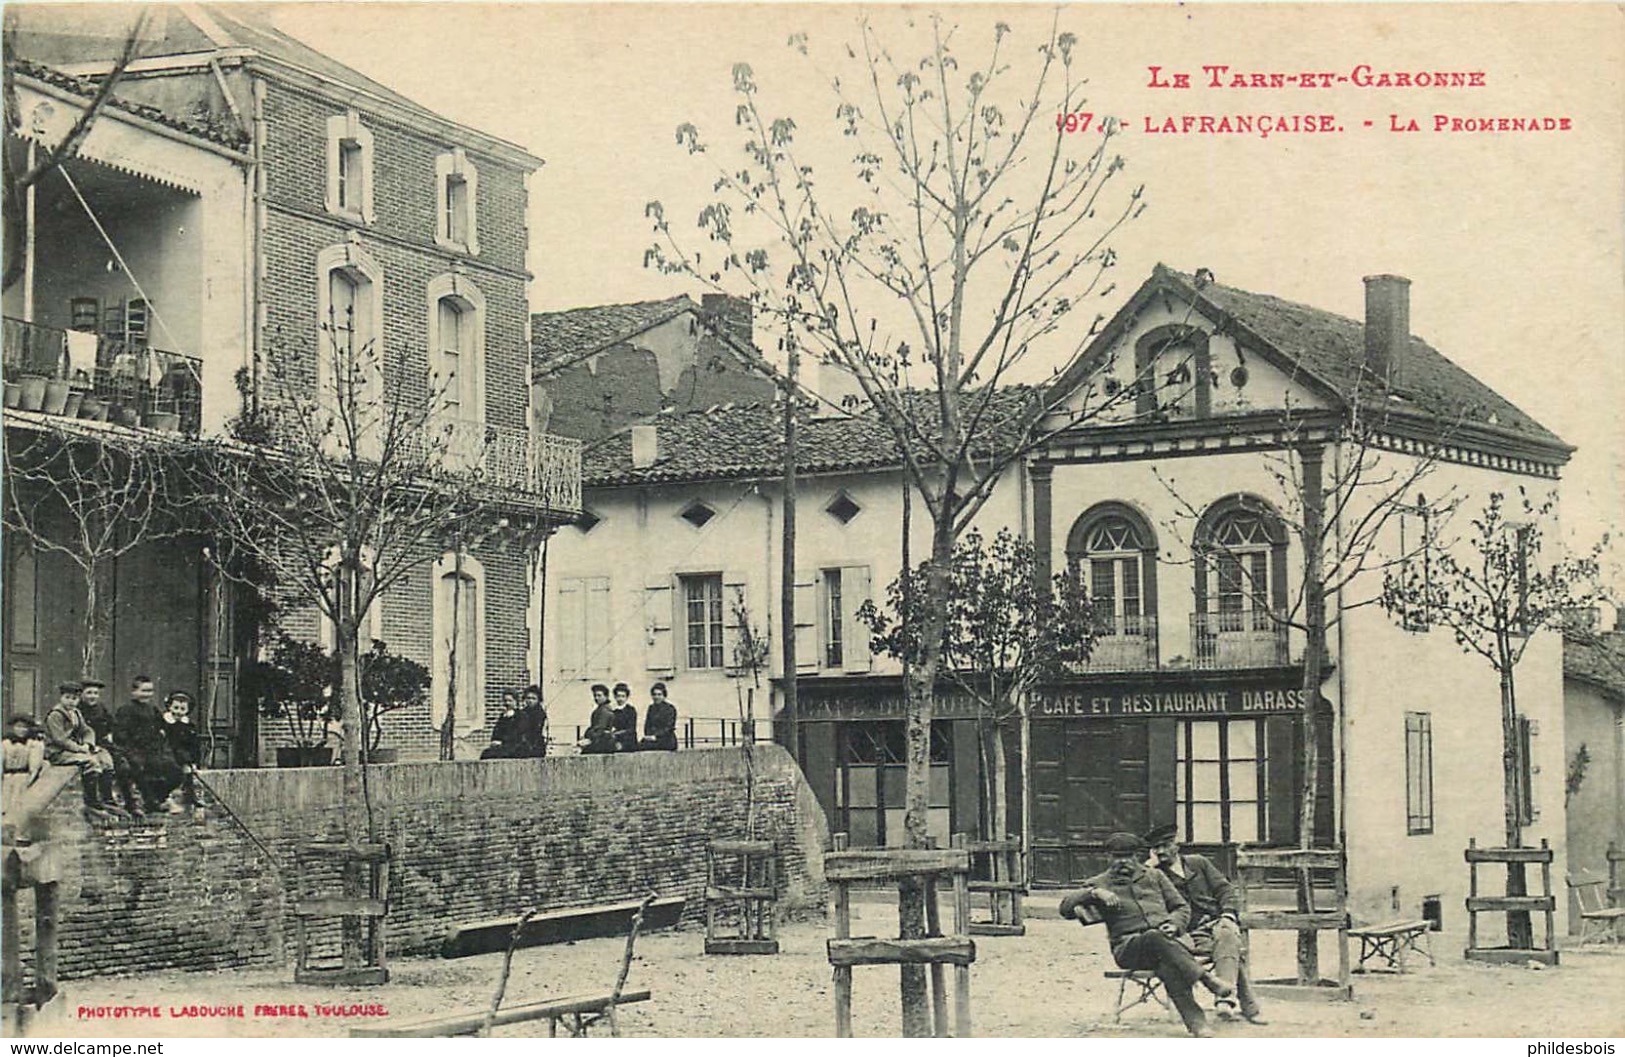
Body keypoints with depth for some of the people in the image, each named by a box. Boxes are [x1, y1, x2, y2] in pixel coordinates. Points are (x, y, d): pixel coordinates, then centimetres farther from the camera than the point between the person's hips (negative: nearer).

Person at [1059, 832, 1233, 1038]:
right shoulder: (1100, 883, 16)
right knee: (1155, 937, -38)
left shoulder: (1155, 876, 23)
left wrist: (1174, 924, -1)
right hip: (1127, 947, -3)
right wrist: (1094, 893, -14)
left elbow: (1182, 908, 22)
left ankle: (1196, 1023, -42)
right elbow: (1065, 908, 3)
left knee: (1169, 968, -35)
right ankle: (1204, 977, -36)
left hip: (1167, 941, 3)